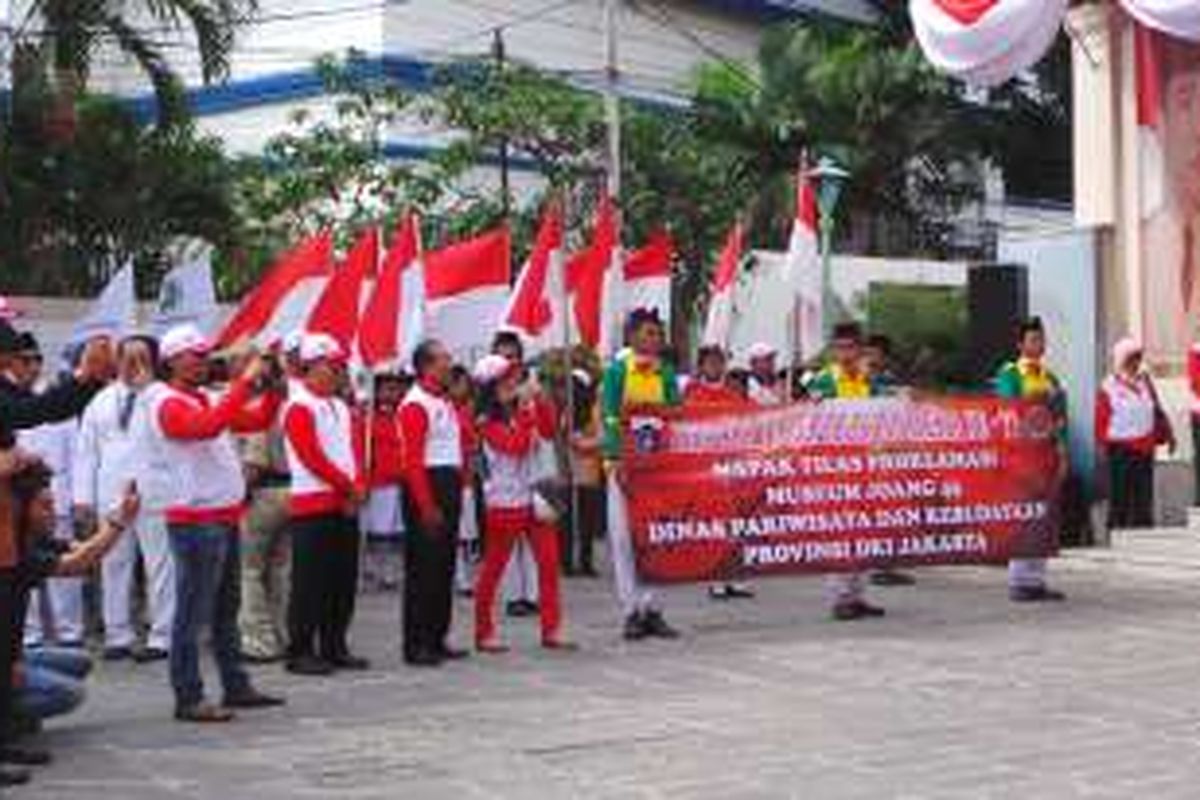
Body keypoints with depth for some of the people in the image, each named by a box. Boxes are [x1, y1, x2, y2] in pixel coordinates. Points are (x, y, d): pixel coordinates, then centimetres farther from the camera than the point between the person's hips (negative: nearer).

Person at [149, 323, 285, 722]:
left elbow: (257, 420, 15)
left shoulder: (209, 398, 14)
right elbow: (209, 426, -30)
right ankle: (188, 699, -1)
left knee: (227, 610, 16)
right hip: (196, 521, -9)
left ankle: (237, 687, 25)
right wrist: (246, 380, -27)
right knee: (192, 613, -5)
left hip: (226, 517, 9)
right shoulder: (169, 404, -11)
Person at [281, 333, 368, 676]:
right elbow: (313, 457, -16)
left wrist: (358, 487, -5)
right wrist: (349, 486, -14)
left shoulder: (341, 407, 16)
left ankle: (335, 646, 18)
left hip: (345, 505, 8)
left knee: (343, 580, 10)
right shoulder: (299, 406, -9)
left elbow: (355, 449, 12)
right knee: (310, 582, -5)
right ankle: (300, 651, 1)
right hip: (313, 505, -8)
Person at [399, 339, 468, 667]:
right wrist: (426, 506, -22)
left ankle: (437, 639, 19)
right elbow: (412, 460, -18)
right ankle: (417, 645, -2)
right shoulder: (415, 405, -12)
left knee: (445, 567, 12)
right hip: (427, 484, -9)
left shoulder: (446, 402, 17)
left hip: (449, 484, 9)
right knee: (423, 569, -6)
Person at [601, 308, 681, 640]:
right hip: (624, 464, -3)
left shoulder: (667, 374, 10)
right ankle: (633, 610, 5)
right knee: (624, 537, -2)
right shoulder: (617, 371, 0)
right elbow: (609, 417, -6)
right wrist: (618, 459, -18)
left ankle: (652, 609, 9)